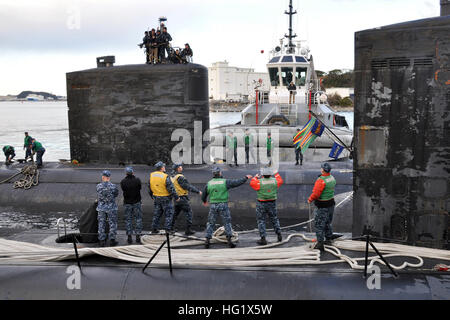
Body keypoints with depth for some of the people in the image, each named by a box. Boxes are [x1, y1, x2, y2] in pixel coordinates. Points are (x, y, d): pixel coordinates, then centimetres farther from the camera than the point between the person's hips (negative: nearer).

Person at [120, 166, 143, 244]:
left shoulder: (123, 182, -13)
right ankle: (138, 236, 10)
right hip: (137, 202, 0)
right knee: (138, 218, 11)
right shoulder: (137, 180, -13)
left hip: (127, 203, 0)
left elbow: (123, 190, 2)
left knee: (128, 220, 10)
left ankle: (129, 237, 11)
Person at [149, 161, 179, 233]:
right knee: (169, 214, 4)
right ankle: (167, 229, 2)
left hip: (156, 197, 6)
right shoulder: (165, 176, -18)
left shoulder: (151, 175, 1)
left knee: (157, 214, 16)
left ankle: (154, 228, 18)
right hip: (166, 198, -6)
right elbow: (171, 188, -17)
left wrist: (152, 196, 24)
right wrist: (176, 197, -8)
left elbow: (149, 187, 10)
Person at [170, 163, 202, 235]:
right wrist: (198, 191, -17)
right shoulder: (180, 177, -16)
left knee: (175, 214, 19)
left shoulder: (172, 178, 12)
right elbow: (188, 186, -20)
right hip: (182, 199, -9)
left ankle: (170, 228, 22)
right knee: (188, 213, -1)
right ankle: (188, 230, -1)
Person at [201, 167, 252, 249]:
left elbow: (203, 195, 11)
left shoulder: (209, 183, 3)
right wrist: (246, 178, 15)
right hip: (223, 205, -2)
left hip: (213, 206, 2)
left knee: (210, 223, 11)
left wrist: (204, 201, 33)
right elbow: (237, 182, 1)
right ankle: (229, 241, 2)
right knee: (227, 223, 8)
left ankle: (207, 241, 5)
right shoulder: (225, 182, -4)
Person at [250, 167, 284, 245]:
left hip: (261, 204, -3)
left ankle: (263, 238, 2)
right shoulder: (275, 181, -6)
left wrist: (256, 177, 20)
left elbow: (252, 183, 4)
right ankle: (279, 234, 19)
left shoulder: (260, 182, -16)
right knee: (274, 219, 20)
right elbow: (280, 180, 18)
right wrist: (276, 173, 33)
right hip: (272, 203, 4)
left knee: (261, 220, 5)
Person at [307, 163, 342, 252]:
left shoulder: (321, 180, -25)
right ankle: (329, 238, 36)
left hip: (322, 206, -8)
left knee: (319, 225, 2)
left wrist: (310, 199, -8)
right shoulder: (332, 178, 3)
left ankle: (320, 243, 4)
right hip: (331, 203, 8)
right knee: (327, 223, 24)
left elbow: (316, 193, -25)